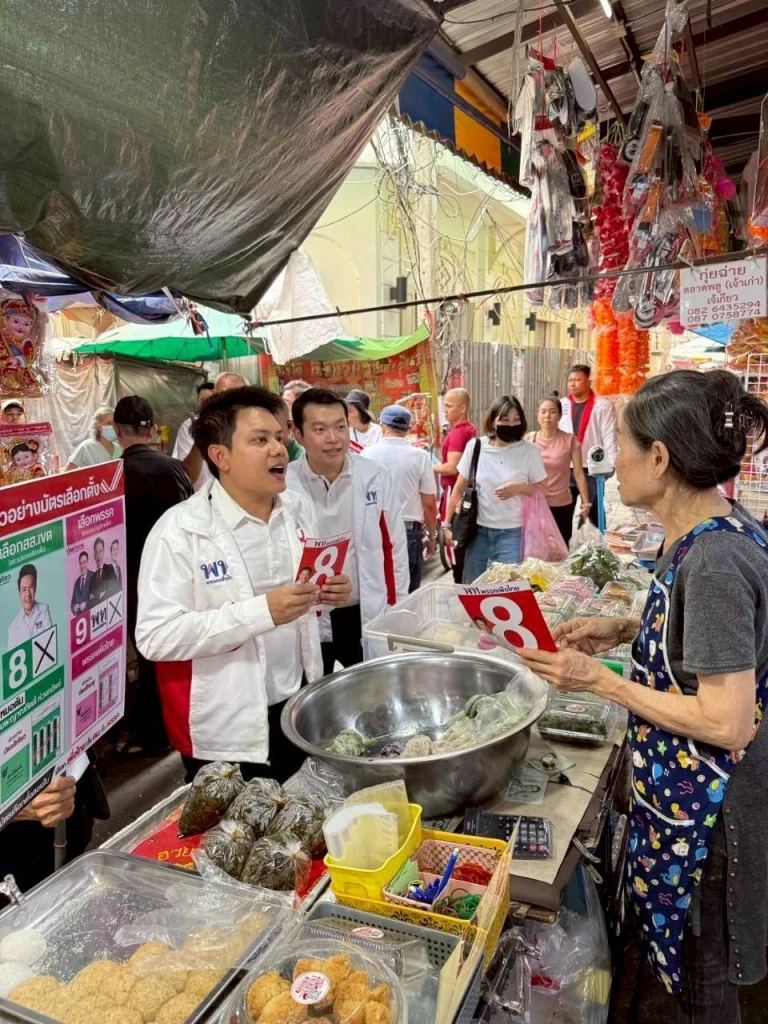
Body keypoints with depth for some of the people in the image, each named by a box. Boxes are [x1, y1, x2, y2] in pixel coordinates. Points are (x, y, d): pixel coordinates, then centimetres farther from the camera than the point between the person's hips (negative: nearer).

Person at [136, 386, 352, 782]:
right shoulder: (179, 530, -18)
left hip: (300, 709, 6)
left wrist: (330, 592, -7)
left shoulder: (299, 509, 2)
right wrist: (261, 612, -30)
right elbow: (155, 636, -23)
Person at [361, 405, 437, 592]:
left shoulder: (366, 454, -2)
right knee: (408, 593, 7)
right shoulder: (420, 457, -5)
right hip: (409, 531, -1)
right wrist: (432, 536, 11)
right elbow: (429, 504, -3)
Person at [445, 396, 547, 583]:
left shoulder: (529, 451, -6)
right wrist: (447, 524, 6)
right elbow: (459, 489, 6)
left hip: (511, 532, -2)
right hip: (478, 530, 2)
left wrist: (519, 488, -17)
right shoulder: (475, 446, -2)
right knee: (471, 586, 12)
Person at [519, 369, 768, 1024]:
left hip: (705, 806, -8)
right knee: (688, 956, 28)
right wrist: (628, 631, 1)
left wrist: (600, 681, -22)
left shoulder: (713, 561, -30)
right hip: (688, 788, 8)